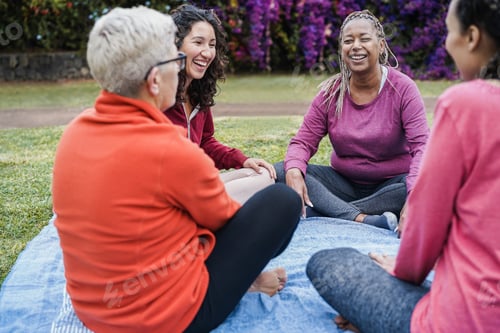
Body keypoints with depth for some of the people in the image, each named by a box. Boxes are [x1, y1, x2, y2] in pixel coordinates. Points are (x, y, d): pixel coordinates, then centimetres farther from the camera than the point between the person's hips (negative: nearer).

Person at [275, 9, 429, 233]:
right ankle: (361, 219, -33)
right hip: (344, 183, 2)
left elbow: (421, 145, -21)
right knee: (280, 172, -21)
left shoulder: (402, 88, -11)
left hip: (390, 185, -2)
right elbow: (303, 141, -5)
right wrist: (294, 172, -29)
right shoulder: (330, 93, -4)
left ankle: (330, 212, -30)